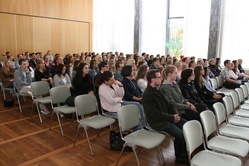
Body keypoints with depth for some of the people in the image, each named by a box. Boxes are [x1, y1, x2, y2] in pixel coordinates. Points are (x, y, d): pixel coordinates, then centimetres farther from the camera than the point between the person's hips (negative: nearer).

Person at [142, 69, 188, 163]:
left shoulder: (158, 90, 7)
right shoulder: (147, 95, -20)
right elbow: (155, 114, -23)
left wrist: (175, 114, 0)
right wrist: (172, 118, -19)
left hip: (167, 117, 9)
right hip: (158, 122, -9)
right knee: (180, 134, -20)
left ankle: (185, 153, 16)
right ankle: (180, 156, 9)